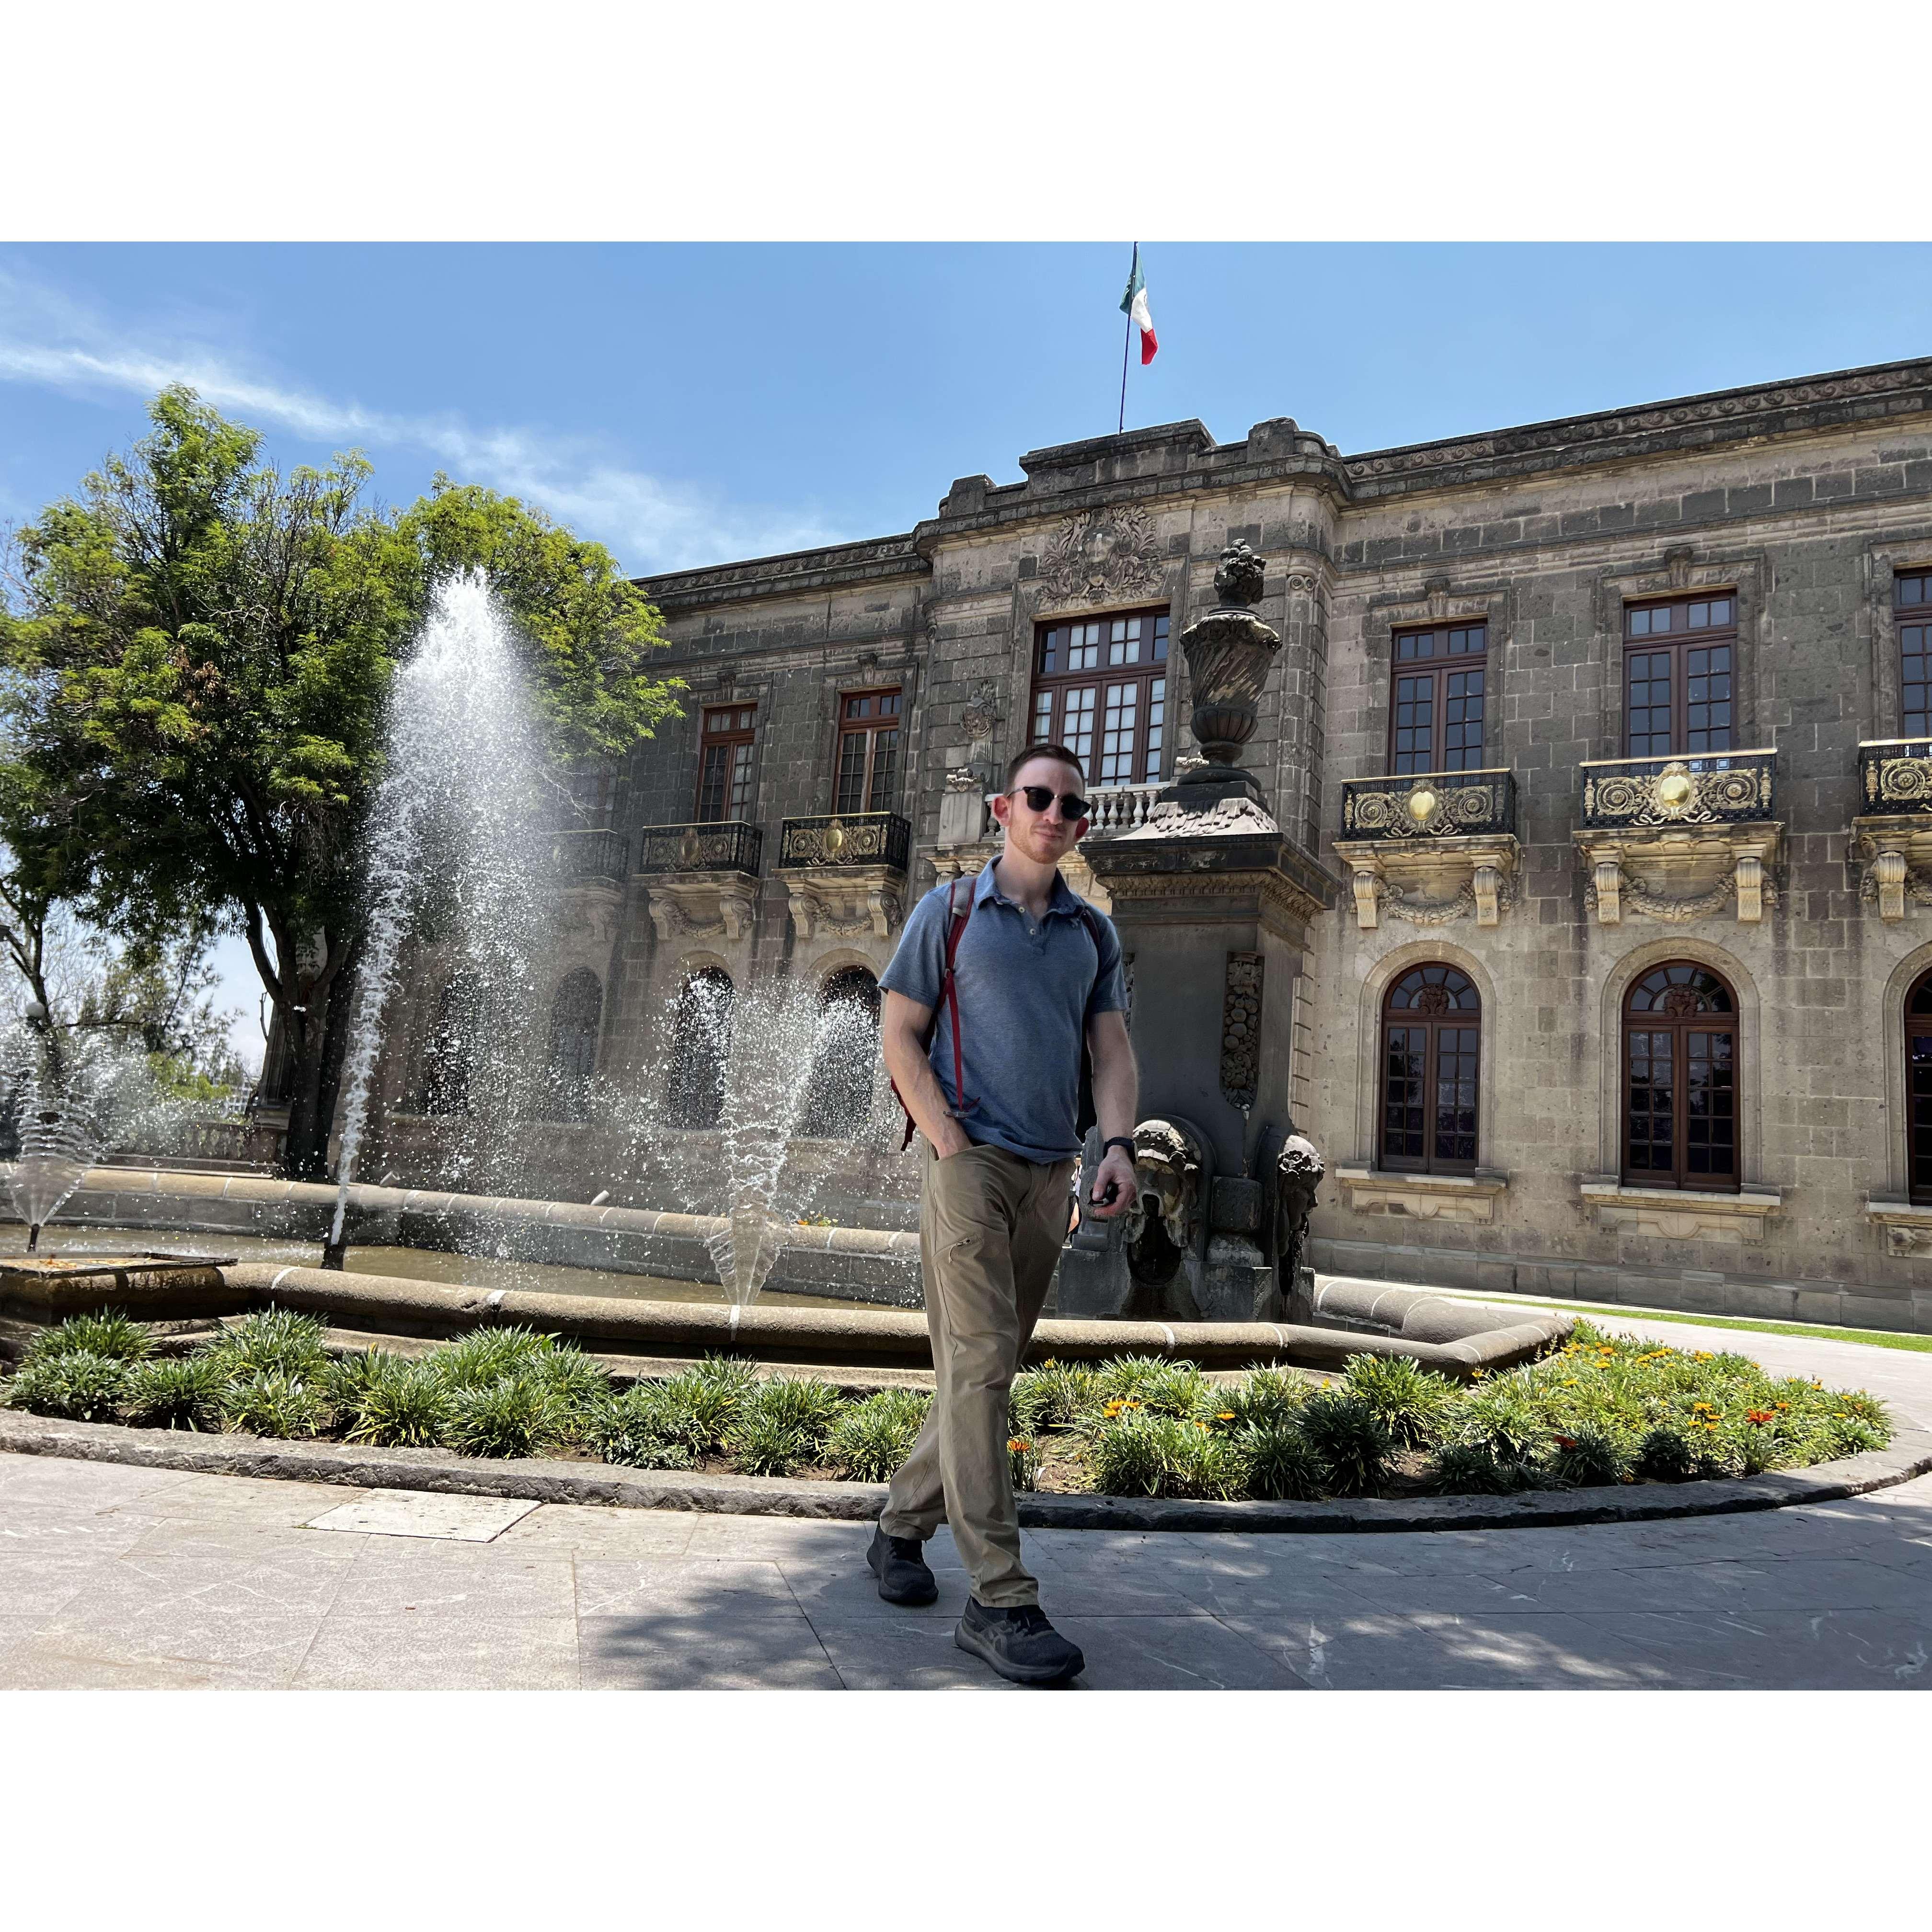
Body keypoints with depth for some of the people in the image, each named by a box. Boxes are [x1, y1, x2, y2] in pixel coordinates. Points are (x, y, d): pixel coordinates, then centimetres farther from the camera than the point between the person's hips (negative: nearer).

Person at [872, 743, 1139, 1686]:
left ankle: (902, 1527, 28)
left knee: (988, 1366, 10)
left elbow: (1112, 1047, 10)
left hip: (1049, 1173, 5)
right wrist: (951, 1145, -11)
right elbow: (899, 1036, 0)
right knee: (978, 1367, -10)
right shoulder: (949, 911, 4)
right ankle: (1000, 1600, -6)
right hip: (968, 1159, -5)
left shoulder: (1093, 933, 15)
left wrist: (1118, 1144, -7)